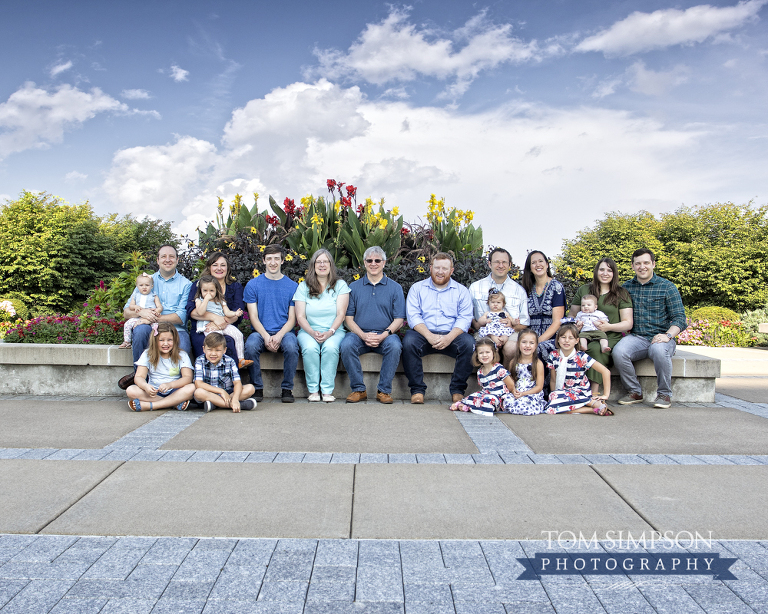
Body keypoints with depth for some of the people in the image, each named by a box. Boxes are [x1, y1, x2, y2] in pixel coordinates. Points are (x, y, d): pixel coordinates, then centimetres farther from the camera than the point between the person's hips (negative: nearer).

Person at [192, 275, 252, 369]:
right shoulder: (199, 300, 10)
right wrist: (206, 299, -8)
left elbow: (227, 312, 10)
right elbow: (200, 312, -10)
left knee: (238, 334, -16)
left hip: (223, 325, 4)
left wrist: (235, 313, -12)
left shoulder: (220, 301, 21)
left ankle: (241, 359, -12)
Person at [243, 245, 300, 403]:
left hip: (284, 331, 0)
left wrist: (279, 336, -15)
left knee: (291, 347, -33)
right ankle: (257, 388, -12)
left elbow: (292, 318, 4)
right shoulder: (253, 285, 7)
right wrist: (266, 336, -16)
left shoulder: (292, 286, 8)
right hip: (260, 332, 0)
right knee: (251, 346, -32)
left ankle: (287, 388, -14)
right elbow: (253, 316, 1)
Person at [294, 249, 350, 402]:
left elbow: (341, 314, -2)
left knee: (330, 347, -33)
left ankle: (328, 390, -26)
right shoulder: (303, 287, 9)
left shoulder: (340, 285, 7)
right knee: (310, 348, -32)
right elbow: (300, 316, 2)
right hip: (309, 331, 1)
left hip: (334, 331, -1)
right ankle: (313, 390, -22)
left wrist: (330, 332, -20)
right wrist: (312, 333, -17)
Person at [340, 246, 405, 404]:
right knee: (347, 345, -30)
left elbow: (399, 319, 4)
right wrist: (363, 335, -12)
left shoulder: (395, 288, 10)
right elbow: (348, 318, 7)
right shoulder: (354, 287, 13)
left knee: (395, 346, -33)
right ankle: (358, 389, -16)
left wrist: (384, 335, -15)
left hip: (385, 335, -1)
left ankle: (384, 390, -18)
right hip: (360, 334, 1)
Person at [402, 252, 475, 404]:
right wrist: (429, 336, -18)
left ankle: (457, 390, -15)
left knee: (468, 343, -29)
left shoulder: (461, 291, 14)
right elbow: (413, 316, -1)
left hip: (451, 336, 1)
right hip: (424, 335, 0)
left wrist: (449, 337, -18)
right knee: (409, 340, -32)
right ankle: (417, 389, -19)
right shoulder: (417, 288, 12)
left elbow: (465, 318, 1)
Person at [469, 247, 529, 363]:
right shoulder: (475, 287, 13)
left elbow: (525, 322, 15)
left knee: (510, 348, -34)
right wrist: (477, 325, -8)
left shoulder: (519, 290, 15)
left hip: (510, 333, 1)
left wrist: (513, 326, -6)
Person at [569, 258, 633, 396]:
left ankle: (594, 394, -34)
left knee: (595, 348, -37)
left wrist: (609, 327, -14)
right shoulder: (583, 290, 17)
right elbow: (572, 315, 19)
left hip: (611, 338, -2)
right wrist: (575, 324, -6)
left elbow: (628, 323, 5)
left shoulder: (622, 294, 11)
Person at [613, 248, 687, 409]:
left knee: (658, 350, -38)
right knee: (618, 351, -30)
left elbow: (679, 317, -2)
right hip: (636, 337, 3)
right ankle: (635, 392, -7)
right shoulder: (626, 287, 14)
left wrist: (668, 335, -20)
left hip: (660, 337, -2)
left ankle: (664, 394, -13)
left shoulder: (667, 287, 4)